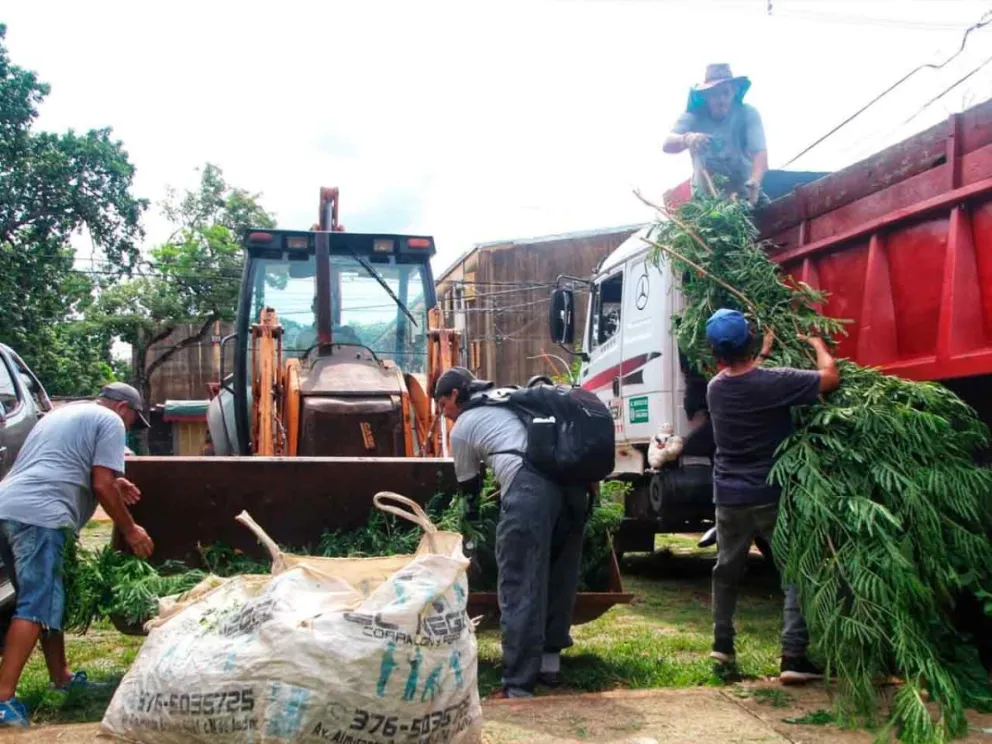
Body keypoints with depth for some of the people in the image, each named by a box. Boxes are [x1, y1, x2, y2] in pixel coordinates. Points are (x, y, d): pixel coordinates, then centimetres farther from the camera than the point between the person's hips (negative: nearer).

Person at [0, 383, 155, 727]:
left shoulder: (62, 412, 32)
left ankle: (61, 677, 29)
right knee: (35, 606, -10)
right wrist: (130, 530, 8)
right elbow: (101, 486, -2)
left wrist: (114, 484, 39)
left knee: (47, 598, 19)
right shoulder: (110, 421, 5)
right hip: (39, 516, -9)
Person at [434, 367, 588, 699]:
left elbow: (469, 486, 26)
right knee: (560, 574, 19)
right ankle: (550, 660, 31)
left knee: (519, 588, -3)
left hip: (529, 488, -7)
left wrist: (472, 521, 45)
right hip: (571, 478, 7)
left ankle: (518, 688, -3)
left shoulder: (462, 429, 17)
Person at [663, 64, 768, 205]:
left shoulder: (748, 114, -12)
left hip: (743, 193, 0)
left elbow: (760, 152, -22)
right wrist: (687, 139, -49)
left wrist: (754, 183, -43)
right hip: (705, 196, 1)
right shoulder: (693, 117, -11)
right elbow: (667, 145, -25)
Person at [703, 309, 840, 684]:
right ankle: (793, 657, -5)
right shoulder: (774, 381, -18)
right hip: (771, 496, -5)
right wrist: (817, 344, 9)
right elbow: (830, 378, -8)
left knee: (726, 570, 19)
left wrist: (767, 350, 32)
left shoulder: (715, 388, -1)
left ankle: (722, 645, 25)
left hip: (729, 497, 5)